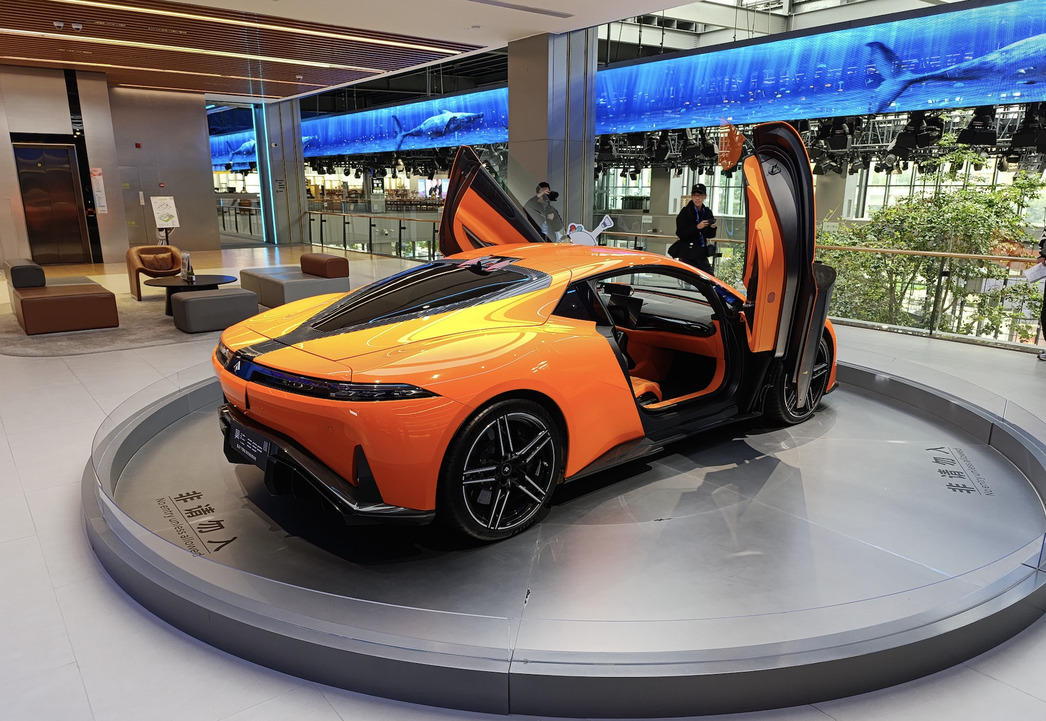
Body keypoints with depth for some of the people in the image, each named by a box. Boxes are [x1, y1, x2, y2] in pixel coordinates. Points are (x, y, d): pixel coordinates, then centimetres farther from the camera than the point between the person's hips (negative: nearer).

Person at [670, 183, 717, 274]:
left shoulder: (707, 212, 10)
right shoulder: (685, 212, -5)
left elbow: (710, 236, 15)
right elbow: (680, 233, -13)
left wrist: (712, 228, -7)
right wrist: (697, 227, -21)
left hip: (701, 254, 5)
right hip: (687, 254, -5)